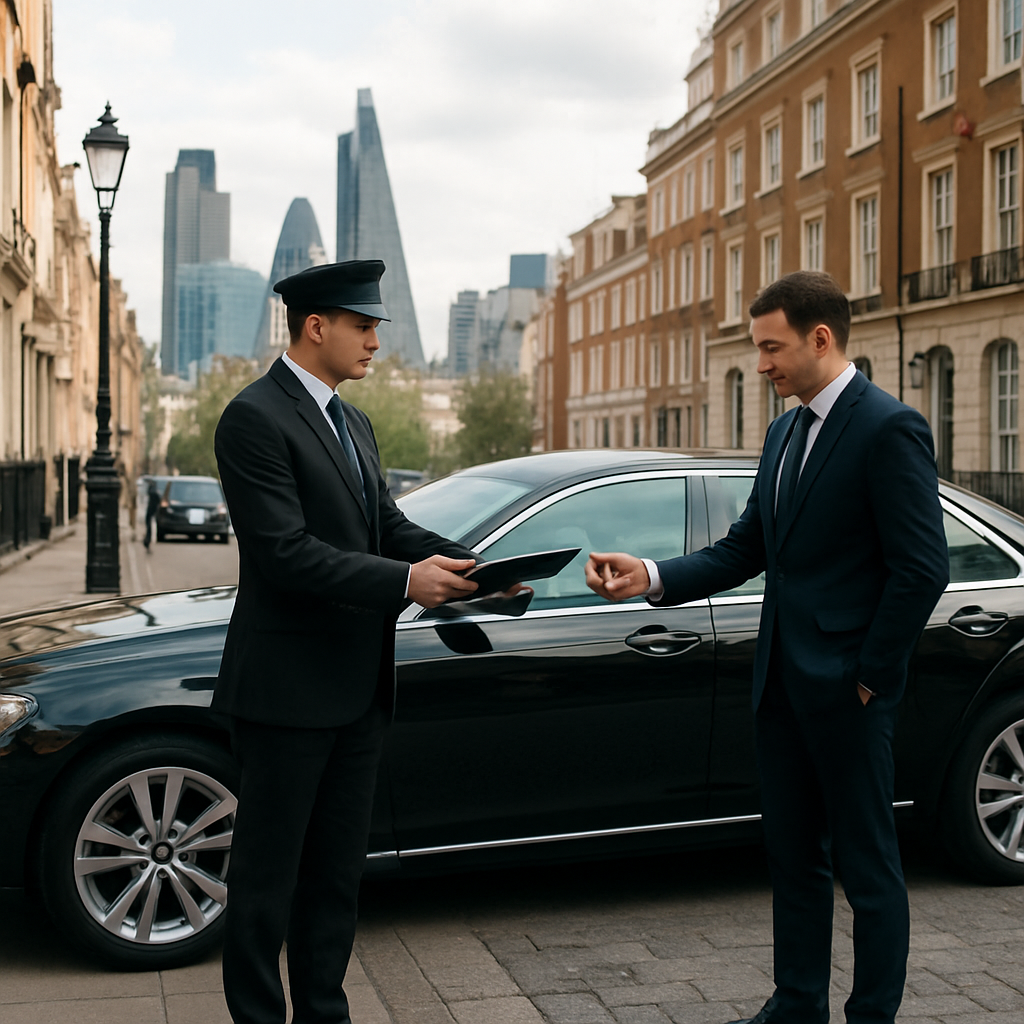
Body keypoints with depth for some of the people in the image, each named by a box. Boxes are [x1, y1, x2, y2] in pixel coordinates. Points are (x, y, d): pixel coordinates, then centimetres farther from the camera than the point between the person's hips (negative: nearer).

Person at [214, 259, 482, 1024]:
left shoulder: (352, 424, 15)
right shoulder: (255, 419, -14)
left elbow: (389, 526, 13)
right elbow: (285, 551, -22)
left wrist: (476, 567, -3)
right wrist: (404, 582, -24)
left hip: (358, 686, 9)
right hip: (289, 688, -9)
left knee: (338, 867, 16)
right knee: (268, 870, 4)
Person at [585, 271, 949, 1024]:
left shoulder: (889, 429, -14)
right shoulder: (785, 433, 13)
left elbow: (923, 567, -17)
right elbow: (746, 549, 12)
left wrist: (873, 674, -13)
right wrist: (651, 576, -1)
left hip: (846, 687, -8)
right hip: (782, 680, 8)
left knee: (866, 865, 5)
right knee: (793, 854, 17)